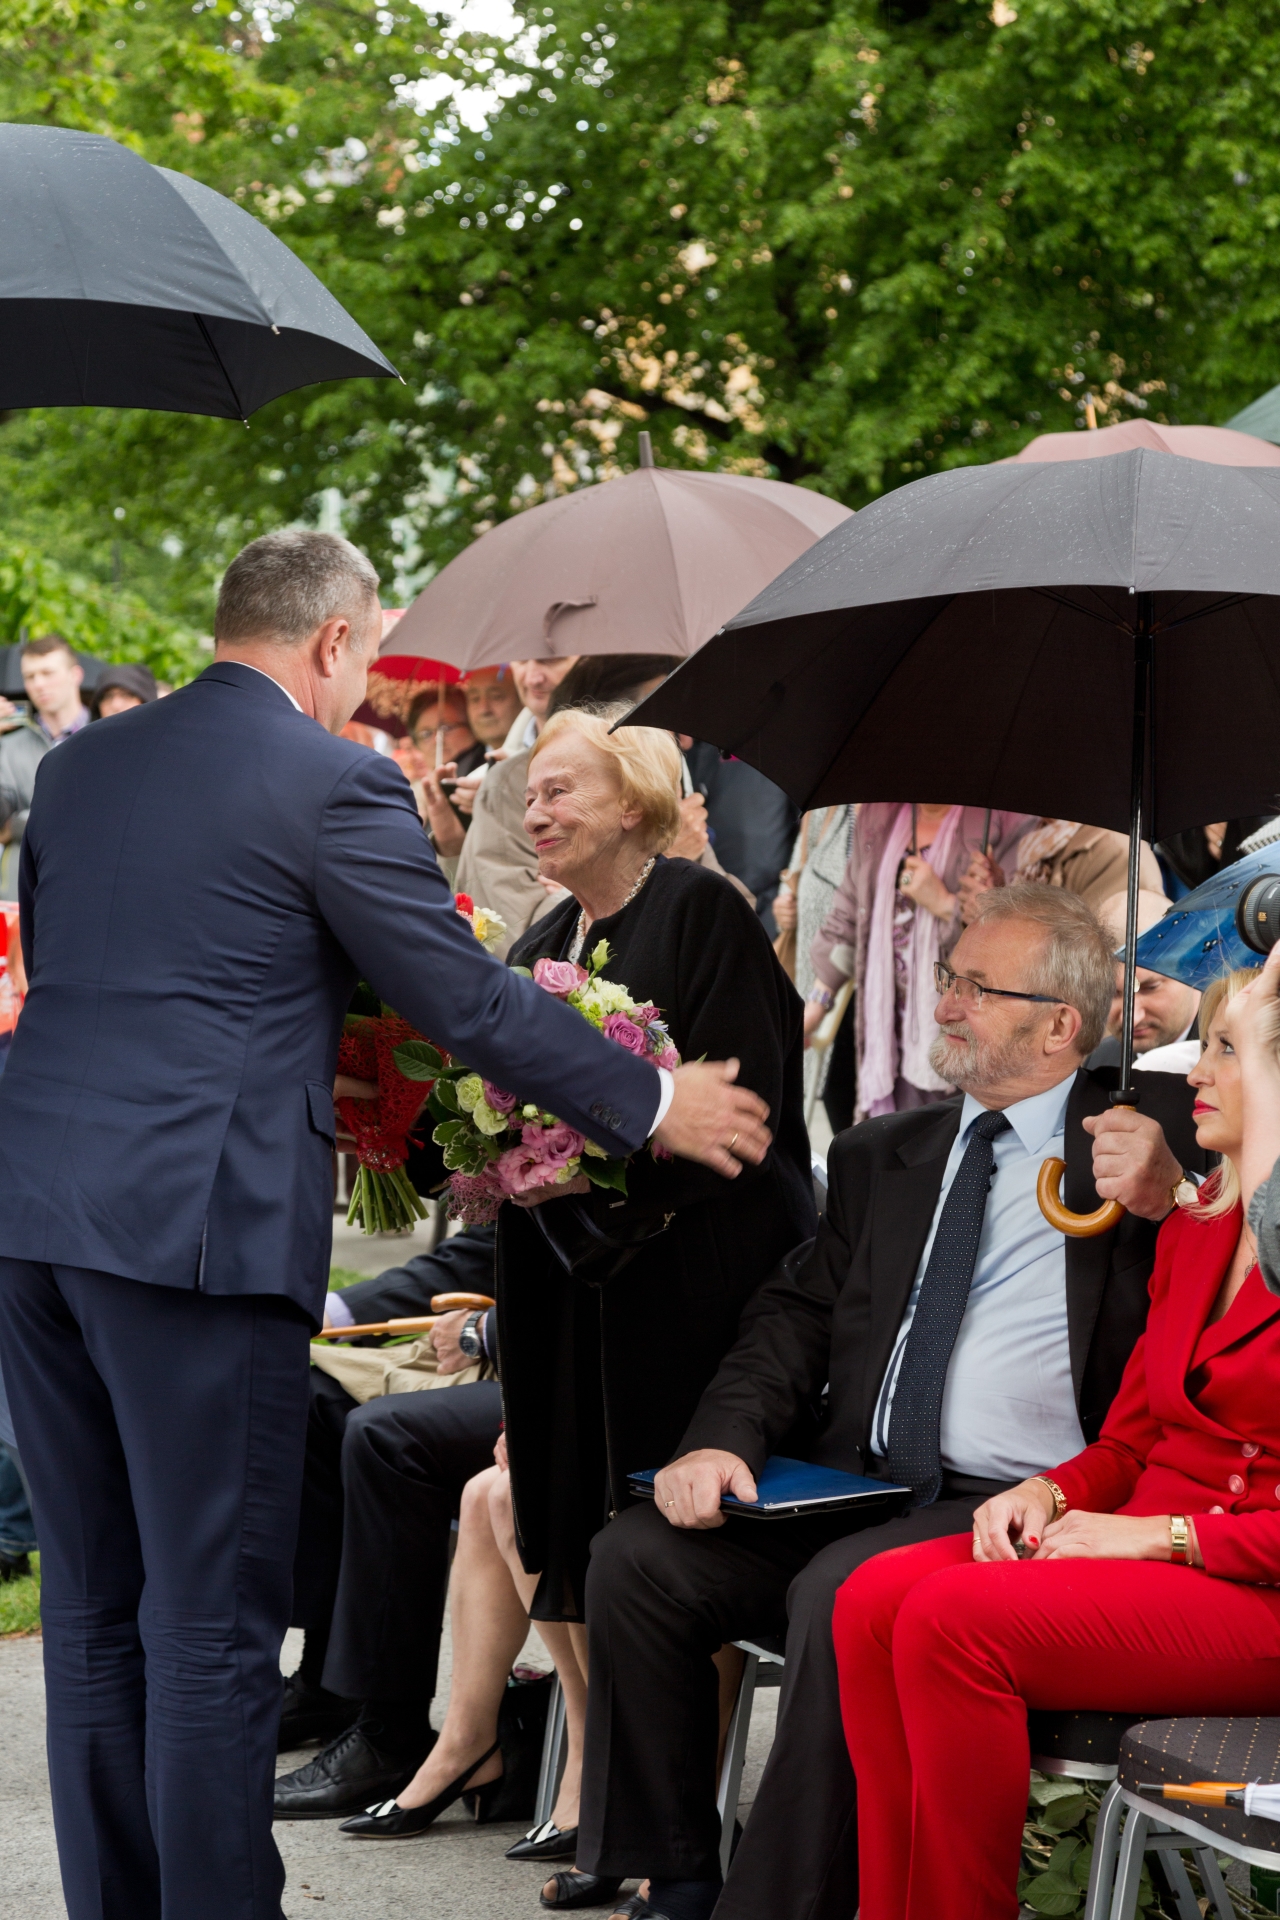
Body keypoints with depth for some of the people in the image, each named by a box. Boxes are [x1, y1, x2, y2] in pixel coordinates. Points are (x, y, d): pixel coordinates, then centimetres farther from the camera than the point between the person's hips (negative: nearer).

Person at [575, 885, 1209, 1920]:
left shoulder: (1152, 1130, 5)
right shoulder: (883, 1153, 21)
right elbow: (798, 1315, 14)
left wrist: (1167, 1200, -22)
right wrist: (724, 1437, -5)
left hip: (1015, 1504, -6)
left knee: (843, 1593, -33)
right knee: (636, 1556, -14)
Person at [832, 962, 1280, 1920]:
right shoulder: (1195, 1230, 17)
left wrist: (1160, 1534, -15)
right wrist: (1044, 1493, 1)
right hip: (1134, 1541, 8)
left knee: (955, 1618, -27)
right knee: (876, 1598, -17)